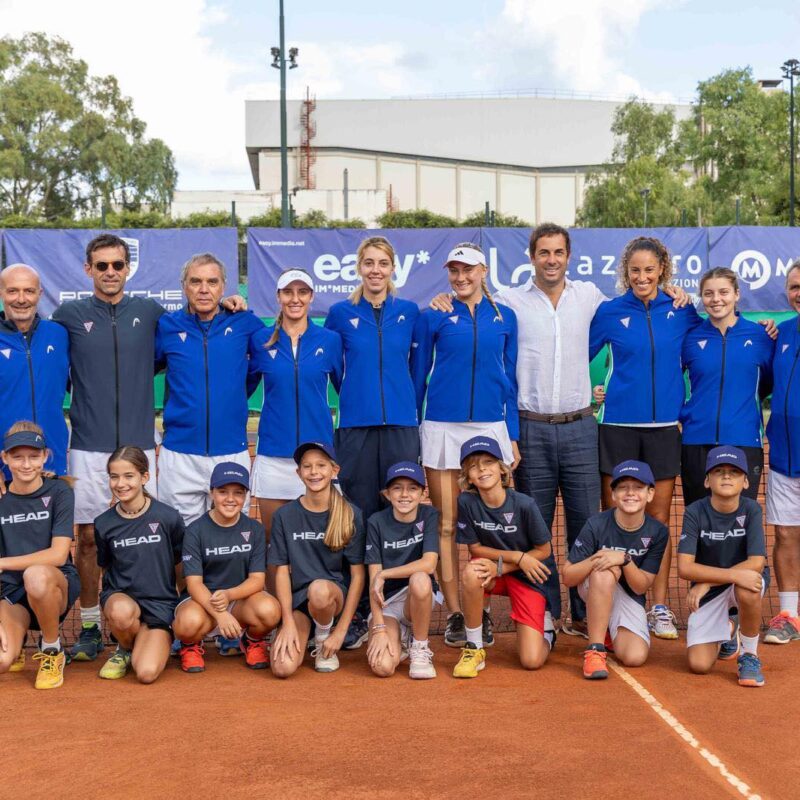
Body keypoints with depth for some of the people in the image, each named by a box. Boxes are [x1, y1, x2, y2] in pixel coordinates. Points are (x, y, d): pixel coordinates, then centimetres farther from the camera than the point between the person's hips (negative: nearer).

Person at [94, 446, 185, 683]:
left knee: (147, 673, -23)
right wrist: (110, 598, 3)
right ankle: (124, 649, -2)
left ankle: (140, 646, 15)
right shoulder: (104, 523, -1)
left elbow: (180, 562, 6)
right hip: (120, 595, 1)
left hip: (159, 603, -1)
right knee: (121, 610, -38)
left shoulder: (168, 517, -8)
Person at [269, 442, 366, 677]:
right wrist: (288, 622, -11)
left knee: (319, 589, -39)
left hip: (335, 595, -1)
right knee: (282, 667, -24)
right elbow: (282, 570, 1)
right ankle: (304, 635, 12)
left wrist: (341, 630, -9)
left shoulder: (351, 515, -3)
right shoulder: (284, 515, 1)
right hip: (297, 598, 1)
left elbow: (358, 574, -4)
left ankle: (324, 637, -5)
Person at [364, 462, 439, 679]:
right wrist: (379, 628, -19)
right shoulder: (377, 522, -6)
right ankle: (401, 638, 11)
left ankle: (420, 648, -12)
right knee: (382, 667, -26)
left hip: (418, 600, 0)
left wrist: (384, 575, -18)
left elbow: (429, 563, -21)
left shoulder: (429, 516, -6)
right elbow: (373, 579, -11)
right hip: (385, 603, 0)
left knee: (419, 579, -37)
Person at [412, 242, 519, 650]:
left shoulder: (504, 317, 9)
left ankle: (481, 612, 15)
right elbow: (417, 375, 8)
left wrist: (513, 436, 8)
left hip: (490, 428, 2)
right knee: (448, 524, 1)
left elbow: (510, 379, 12)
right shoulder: (433, 317, 4)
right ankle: (455, 614, 8)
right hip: (443, 428, -1)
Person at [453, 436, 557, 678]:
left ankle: (545, 628, 23)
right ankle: (474, 648, -16)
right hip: (494, 571, 2)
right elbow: (475, 549, -6)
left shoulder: (524, 505, -21)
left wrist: (500, 567, -20)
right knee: (471, 572, -36)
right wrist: (517, 556, -17)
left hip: (529, 577, -2)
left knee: (531, 661, -14)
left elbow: (543, 551, -11)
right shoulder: (467, 502, -16)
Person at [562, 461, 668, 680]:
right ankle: (595, 649, -31)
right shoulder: (596, 525, -18)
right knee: (606, 569, -37)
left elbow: (641, 587, -13)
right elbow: (567, 577, -16)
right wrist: (595, 559, -34)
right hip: (594, 590, -2)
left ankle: (609, 634, 15)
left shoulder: (657, 532, -12)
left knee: (635, 657, -22)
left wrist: (625, 559, -30)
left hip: (630, 599, 2)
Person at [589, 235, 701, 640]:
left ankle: (660, 607, 13)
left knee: (659, 517, 5)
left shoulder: (681, 311, 3)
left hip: (664, 425, 1)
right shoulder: (610, 312, 1)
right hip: (619, 424, -1)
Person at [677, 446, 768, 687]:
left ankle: (750, 655, -11)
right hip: (706, 589, 1)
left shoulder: (751, 510, -16)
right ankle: (728, 630, 28)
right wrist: (734, 574, -35)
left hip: (744, 579, -1)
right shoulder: (695, 512, -17)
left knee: (747, 590, -39)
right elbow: (685, 568, -24)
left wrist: (707, 582, -25)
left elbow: (756, 563, -23)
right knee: (699, 665, -9)